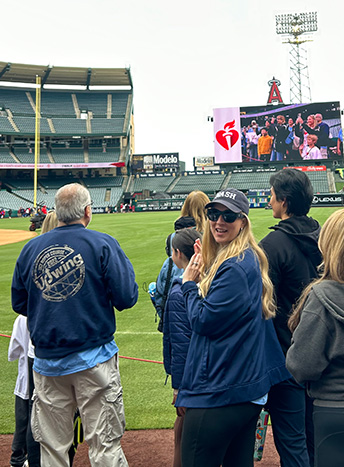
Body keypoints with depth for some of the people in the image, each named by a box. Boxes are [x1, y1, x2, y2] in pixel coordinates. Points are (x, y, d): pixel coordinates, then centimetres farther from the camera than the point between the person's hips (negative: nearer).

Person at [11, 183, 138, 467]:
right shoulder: (102, 245, -8)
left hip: (47, 361, 4)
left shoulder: (31, 248, 2)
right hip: (93, 360, -3)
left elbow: (19, 304, 9)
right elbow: (126, 299, -11)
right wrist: (125, 264, 6)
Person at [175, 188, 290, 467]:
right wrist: (202, 274, 3)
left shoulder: (234, 268, -20)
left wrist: (189, 283, -4)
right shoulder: (250, 259, 11)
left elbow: (203, 320, -17)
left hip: (220, 391, -10)